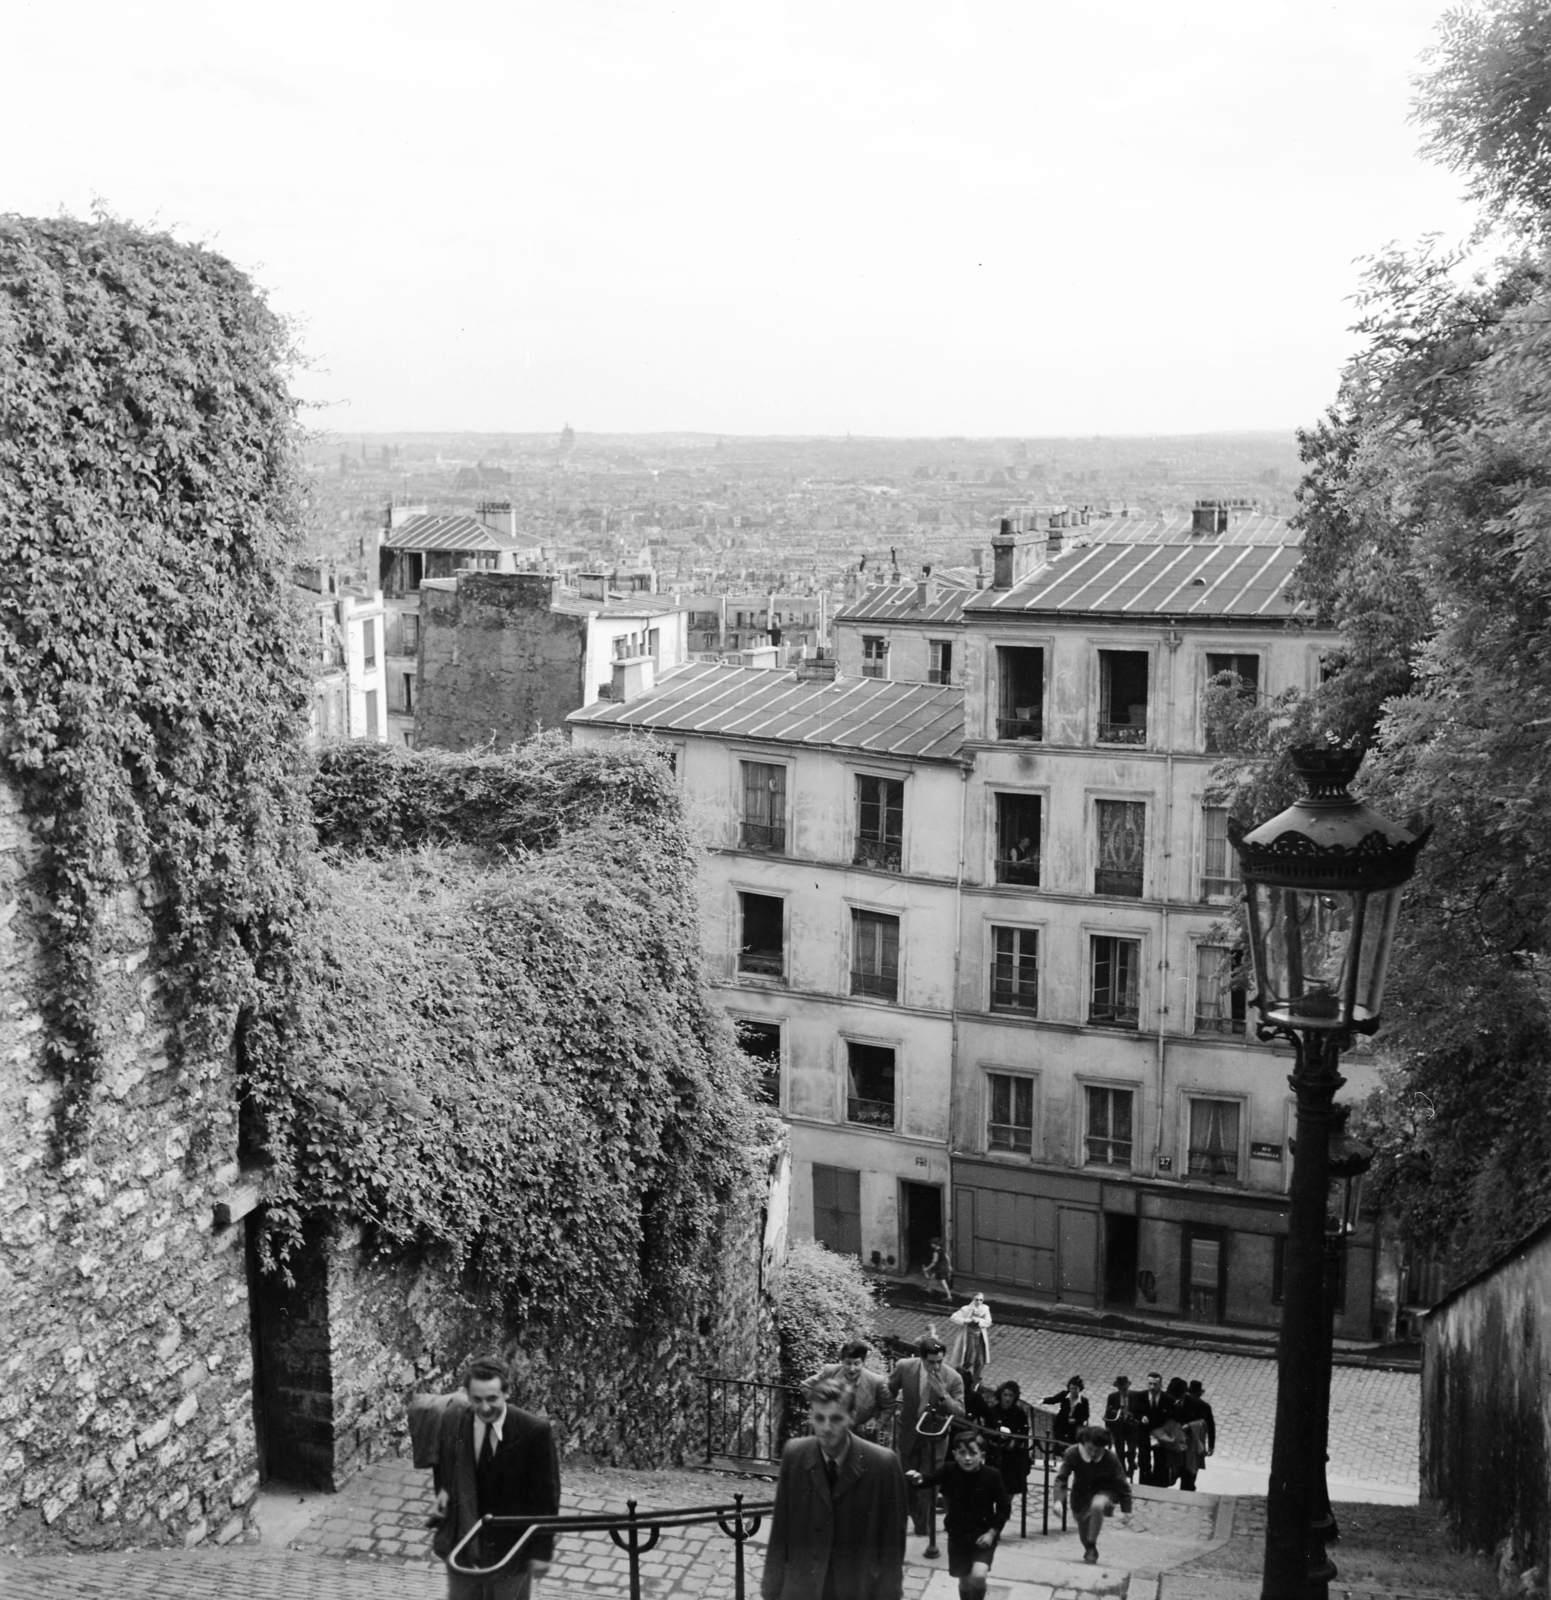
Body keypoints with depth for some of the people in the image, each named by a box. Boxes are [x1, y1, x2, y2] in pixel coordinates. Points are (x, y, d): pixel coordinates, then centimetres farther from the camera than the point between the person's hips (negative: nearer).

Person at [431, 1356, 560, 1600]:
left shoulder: (535, 1431, -20)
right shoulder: (452, 1421, -8)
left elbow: (546, 1495, -12)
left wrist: (542, 1550, -10)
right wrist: (443, 1494, -6)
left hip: (511, 1546, -3)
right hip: (461, 1545, 3)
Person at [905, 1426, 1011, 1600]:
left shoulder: (992, 1476, -16)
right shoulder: (949, 1470, -12)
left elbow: (1004, 1507, -7)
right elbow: (930, 1478, -27)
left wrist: (992, 1533, -11)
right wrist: (918, 1479, -50)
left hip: (983, 1536, -2)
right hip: (958, 1535, 2)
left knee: (978, 1576, -20)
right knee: (964, 1581, 13)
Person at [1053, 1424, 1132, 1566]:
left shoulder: (1110, 1458, -26)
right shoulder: (1072, 1454, -24)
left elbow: (1122, 1485, -16)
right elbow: (1061, 1478, -23)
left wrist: (1126, 1510, -14)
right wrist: (1058, 1500, -36)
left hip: (1104, 1492, -2)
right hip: (1081, 1494, 2)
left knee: (1097, 1506, -36)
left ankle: (1092, 1547, -21)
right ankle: (1088, 1549, 48)